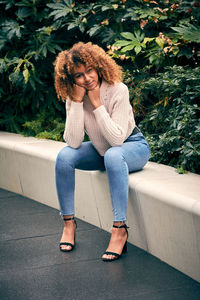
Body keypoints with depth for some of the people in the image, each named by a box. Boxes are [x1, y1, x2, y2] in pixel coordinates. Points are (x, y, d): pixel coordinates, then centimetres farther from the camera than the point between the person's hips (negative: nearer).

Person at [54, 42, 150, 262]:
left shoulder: (118, 90, -24)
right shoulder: (73, 97, -12)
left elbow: (117, 139, -30)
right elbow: (74, 142, -23)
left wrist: (97, 104, -32)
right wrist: (78, 102, -28)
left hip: (133, 146, -4)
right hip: (101, 150, 5)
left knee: (113, 155, -38)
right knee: (64, 156, -21)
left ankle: (119, 229, -35)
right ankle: (68, 222, -9)